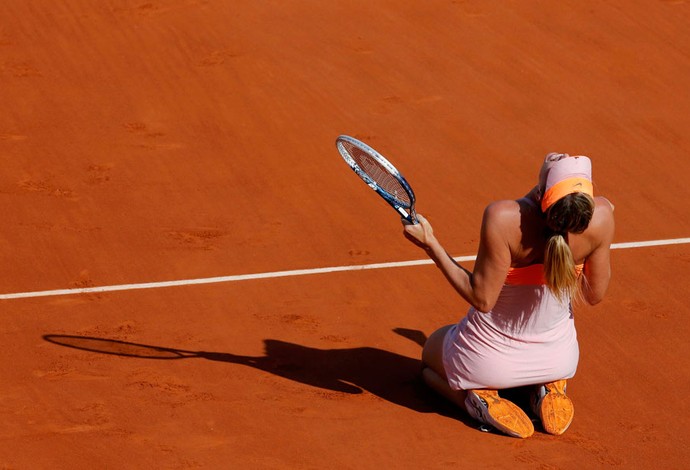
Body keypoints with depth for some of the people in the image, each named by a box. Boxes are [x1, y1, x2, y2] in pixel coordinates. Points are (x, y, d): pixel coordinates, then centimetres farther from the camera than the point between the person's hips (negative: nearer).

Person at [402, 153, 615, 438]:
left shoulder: (502, 217, -34)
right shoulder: (600, 215, -25)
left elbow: (482, 298, -23)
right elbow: (594, 295, -10)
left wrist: (431, 245, -18)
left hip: (486, 361, -2)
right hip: (557, 359, 2)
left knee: (430, 357, 34)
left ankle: (479, 397, 3)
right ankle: (548, 387, 9)